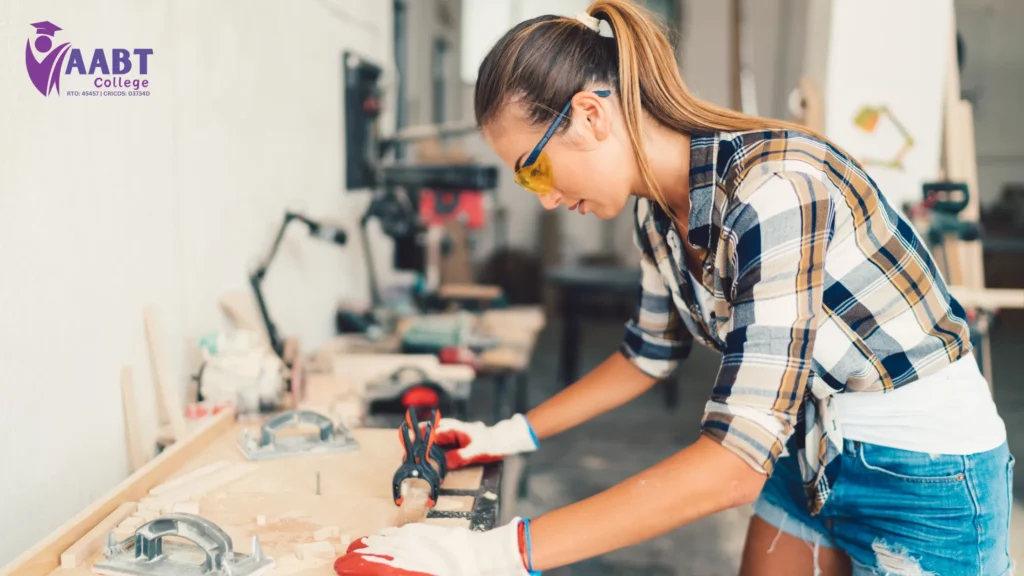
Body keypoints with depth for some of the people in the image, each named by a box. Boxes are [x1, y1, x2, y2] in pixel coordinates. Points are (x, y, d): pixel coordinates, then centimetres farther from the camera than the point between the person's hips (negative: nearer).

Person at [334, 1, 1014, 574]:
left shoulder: (773, 188, -30)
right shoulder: (658, 211, -5)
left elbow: (735, 460, -35)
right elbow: (650, 354, 12)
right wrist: (514, 435, 10)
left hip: (924, 472, -6)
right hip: (810, 448, 7)